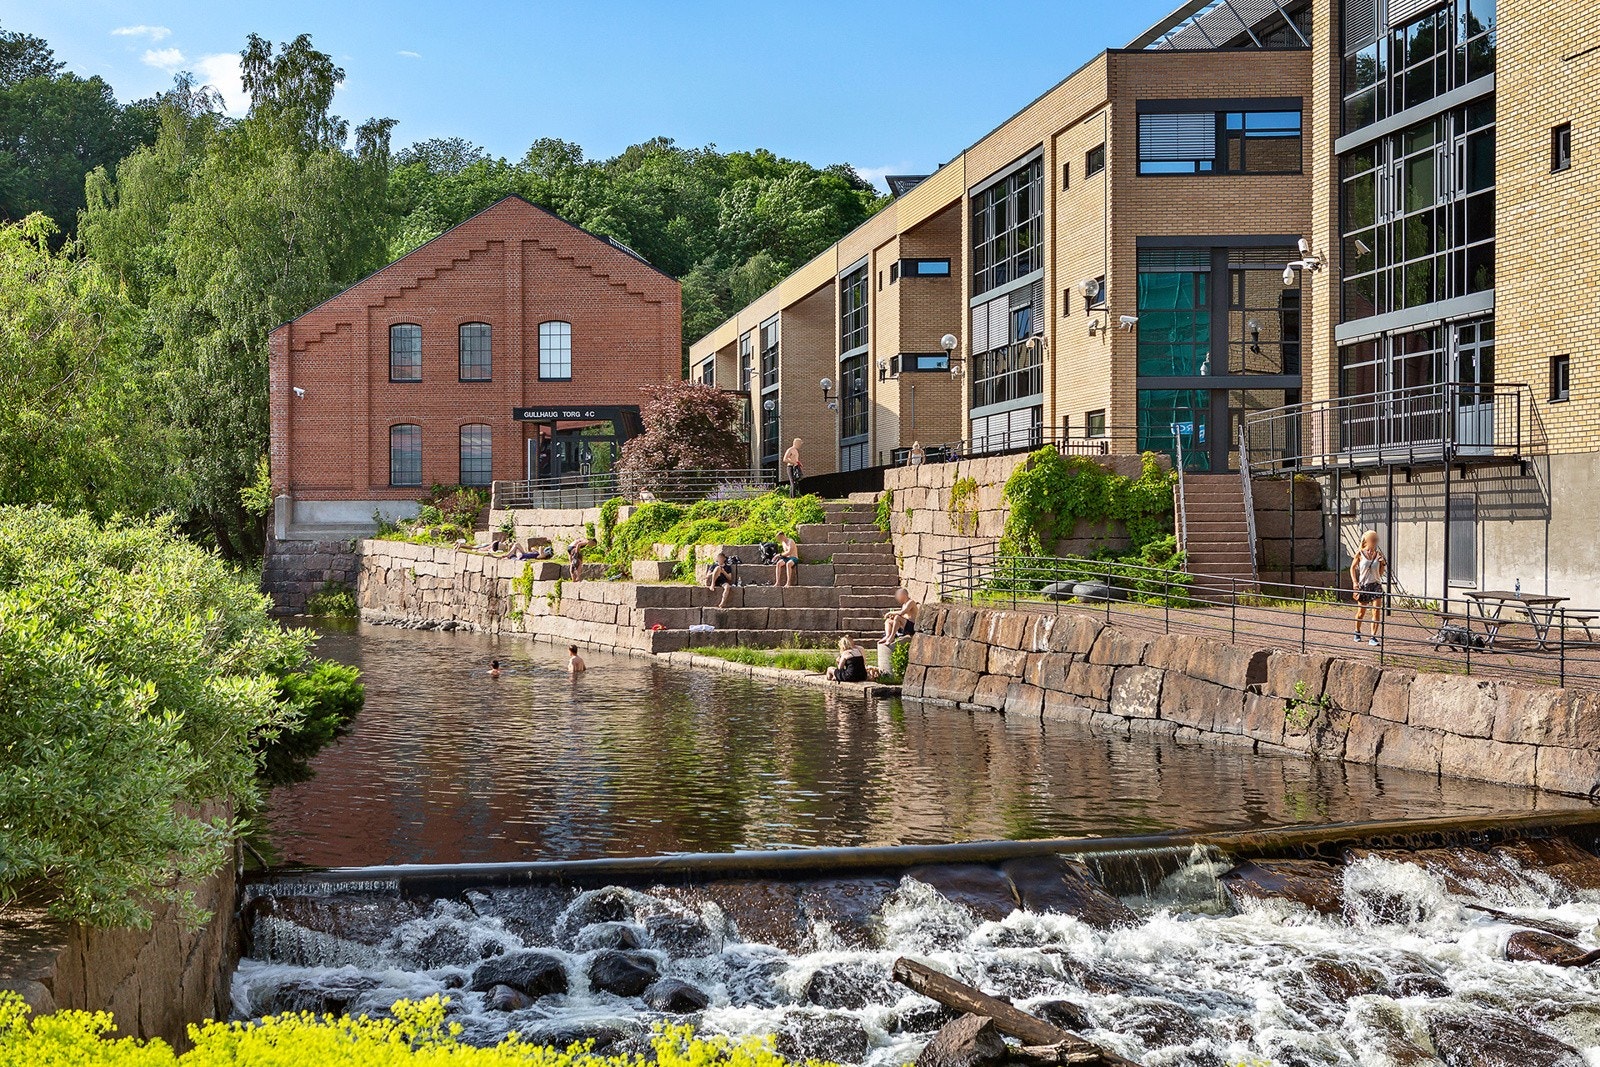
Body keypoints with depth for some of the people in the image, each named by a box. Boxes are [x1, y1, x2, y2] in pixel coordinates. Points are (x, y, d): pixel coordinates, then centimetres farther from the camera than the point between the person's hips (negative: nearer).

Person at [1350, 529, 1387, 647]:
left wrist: (1383, 564, -8)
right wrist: (1354, 582, -4)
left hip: (1376, 585, 2)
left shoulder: (1378, 554, 4)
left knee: (1377, 611, -9)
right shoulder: (1360, 553, -3)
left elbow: (1381, 573, 10)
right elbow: (1352, 568, 5)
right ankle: (1357, 632, 34)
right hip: (1363, 585, -2)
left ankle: (1373, 637, -4)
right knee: (1361, 612, 8)